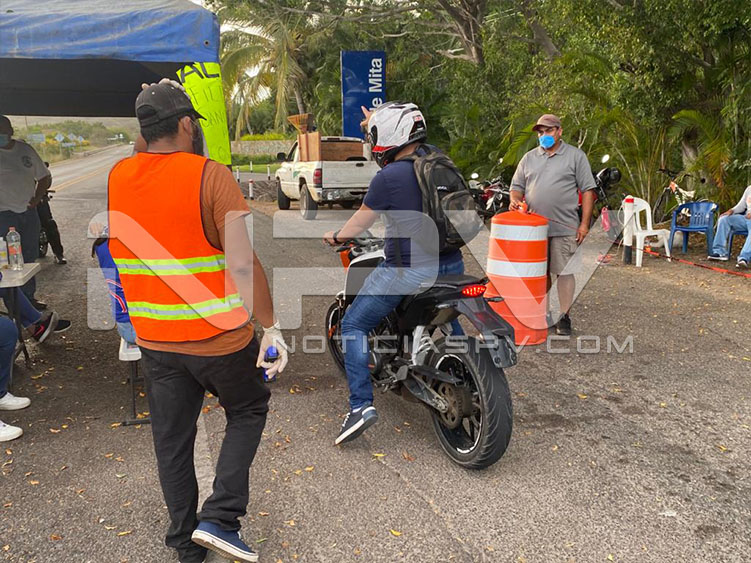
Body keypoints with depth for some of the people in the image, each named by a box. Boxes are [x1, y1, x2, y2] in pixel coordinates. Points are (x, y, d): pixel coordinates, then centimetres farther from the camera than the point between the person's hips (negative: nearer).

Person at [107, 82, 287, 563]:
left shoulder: (116, 177, 2)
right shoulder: (210, 176, -16)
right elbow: (243, 263, -20)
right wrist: (271, 327, -14)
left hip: (154, 338, 5)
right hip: (218, 335, -5)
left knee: (172, 438, 17)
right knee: (248, 411, 19)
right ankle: (219, 518, 10)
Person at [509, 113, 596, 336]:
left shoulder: (576, 156, 5)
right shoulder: (529, 158, 15)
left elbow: (587, 190, 1)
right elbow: (517, 186, 17)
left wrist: (584, 223, -6)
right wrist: (515, 200, -7)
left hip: (564, 228, -3)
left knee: (564, 272, -1)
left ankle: (564, 317, 7)